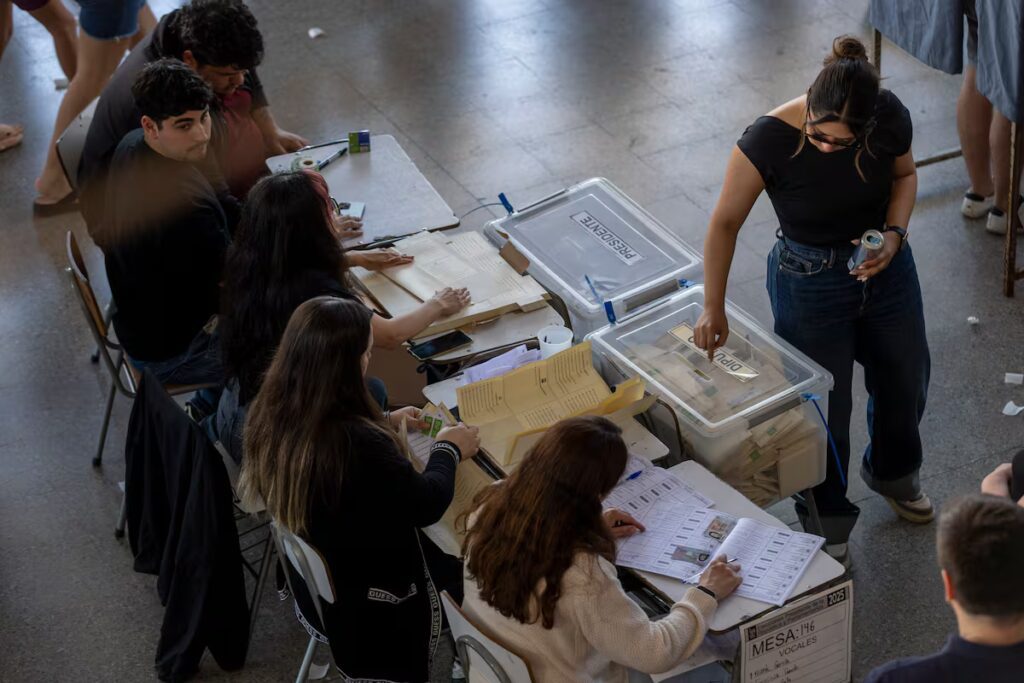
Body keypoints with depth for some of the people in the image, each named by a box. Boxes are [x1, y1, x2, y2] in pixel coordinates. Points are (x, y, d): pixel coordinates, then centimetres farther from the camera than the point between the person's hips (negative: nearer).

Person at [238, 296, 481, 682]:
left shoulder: (273, 412, -13)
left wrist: (385, 424, 14)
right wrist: (449, 449, -3)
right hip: (367, 610, -7)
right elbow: (427, 505, -20)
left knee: (445, 553, 22)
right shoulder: (360, 446, -36)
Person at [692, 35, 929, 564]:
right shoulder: (769, 139, -30)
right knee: (824, 406, 6)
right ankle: (828, 523, 32)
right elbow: (725, 223, -18)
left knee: (904, 380, 22)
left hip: (886, 265, 4)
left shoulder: (890, 117, -21)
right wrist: (713, 309, -19)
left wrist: (894, 234, -16)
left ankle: (893, 474, 55)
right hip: (810, 281, -4)